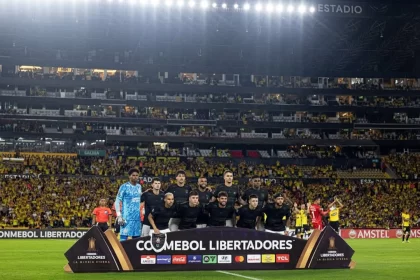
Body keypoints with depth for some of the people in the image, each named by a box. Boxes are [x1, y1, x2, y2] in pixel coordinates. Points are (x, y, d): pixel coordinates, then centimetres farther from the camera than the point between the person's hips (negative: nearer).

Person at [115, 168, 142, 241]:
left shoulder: (139, 186, 13)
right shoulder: (124, 187, -6)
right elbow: (117, 201, -9)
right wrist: (119, 216, -16)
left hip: (137, 217, 6)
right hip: (127, 217, -6)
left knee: (137, 237, 7)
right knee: (124, 237, -8)